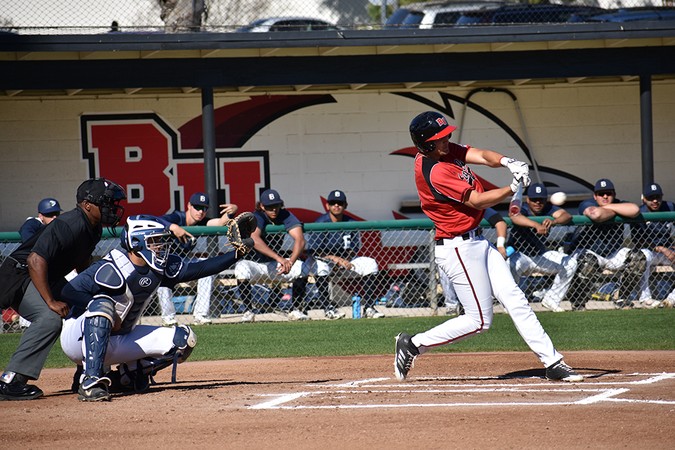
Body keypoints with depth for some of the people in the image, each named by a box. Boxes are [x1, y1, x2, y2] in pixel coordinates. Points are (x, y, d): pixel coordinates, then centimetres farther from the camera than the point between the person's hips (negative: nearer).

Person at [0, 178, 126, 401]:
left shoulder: (94, 229, 4)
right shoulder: (69, 225, -26)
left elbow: (82, 264, 21)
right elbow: (36, 260, -33)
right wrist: (50, 302, -33)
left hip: (50, 280, 11)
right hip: (19, 276, -11)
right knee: (49, 318, -32)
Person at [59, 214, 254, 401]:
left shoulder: (160, 267, -2)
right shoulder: (113, 268, -25)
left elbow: (198, 269, -4)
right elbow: (69, 291, -31)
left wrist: (237, 253, -12)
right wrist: (108, 315, -32)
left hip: (117, 342, 8)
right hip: (78, 340, -7)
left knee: (183, 340, -1)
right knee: (102, 304, -39)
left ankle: (123, 378, 6)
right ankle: (90, 381, -42)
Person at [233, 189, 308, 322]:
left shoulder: (285, 215, -8)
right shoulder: (257, 217, -19)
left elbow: (300, 239, -23)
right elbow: (254, 240, -41)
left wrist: (290, 262, -42)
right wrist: (279, 258, -51)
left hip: (274, 266, 3)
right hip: (254, 264, -3)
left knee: (302, 268, -19)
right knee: (241, 268, -35)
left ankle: (295, 310, -6)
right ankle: (248, 311, -20)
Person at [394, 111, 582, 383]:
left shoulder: (447, 151, 5)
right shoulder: (435, 172, -23)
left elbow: (483, 156, -2)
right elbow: (477, 201, -21)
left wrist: (506, 162, -22)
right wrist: (514, 188, -22)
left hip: (476, 243, 10)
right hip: (458, 248, -10)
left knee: (515, 299, 5)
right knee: (479, 320, -4)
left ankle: (552, 362, 5)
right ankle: (414, 344, 6)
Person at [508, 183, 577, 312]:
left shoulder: (548, 209, -5)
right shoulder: (522, 209, -18)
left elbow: (567, 216, -23)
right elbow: (514, 215, -44)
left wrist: (554, 221, -47)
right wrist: (536, 225, -59)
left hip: (541, 255, 5)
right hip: (519, 255, -5)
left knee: (570, 262, -7)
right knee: (513, 266, -38)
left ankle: (551, 300, 5)